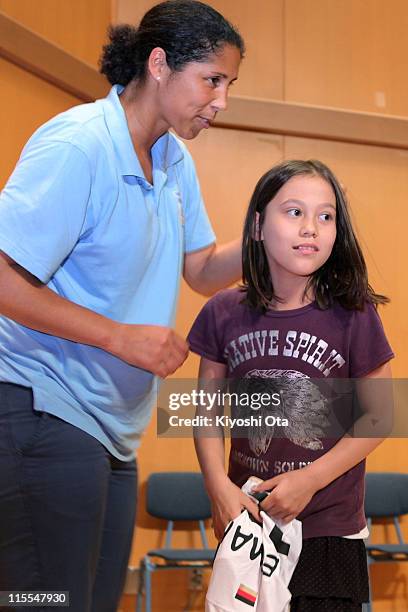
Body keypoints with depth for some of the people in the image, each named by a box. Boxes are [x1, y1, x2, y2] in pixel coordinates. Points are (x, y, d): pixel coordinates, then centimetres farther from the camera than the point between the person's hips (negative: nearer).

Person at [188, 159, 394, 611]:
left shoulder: (353, 316, -10)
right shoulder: (224, 314, -3)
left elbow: (378, 415, -5)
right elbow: (208, 409, 4)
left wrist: (310, 480, -13)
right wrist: (218, 485, -10)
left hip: (330, 529, -2)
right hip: (247, 518, 2)